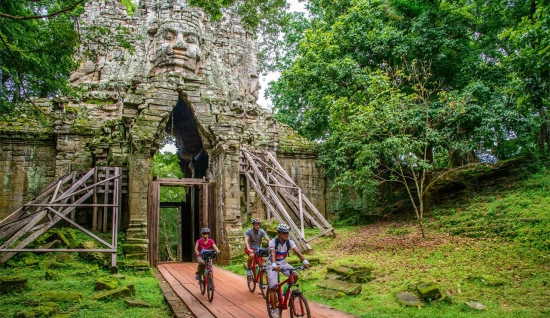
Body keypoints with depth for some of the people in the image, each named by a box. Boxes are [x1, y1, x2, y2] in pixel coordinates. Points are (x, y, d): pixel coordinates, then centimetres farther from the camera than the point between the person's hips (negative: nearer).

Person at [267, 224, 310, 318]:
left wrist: (305, 261, -47)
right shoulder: (273, 242, -26)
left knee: (295, 275, -21)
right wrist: (274, 265, -60)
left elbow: (297, 252, -30)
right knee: (273, 288, -11)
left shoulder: (290, 242, -16)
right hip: (272, 265, -4)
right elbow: (273, 254, -41)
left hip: (283, 263, 4)